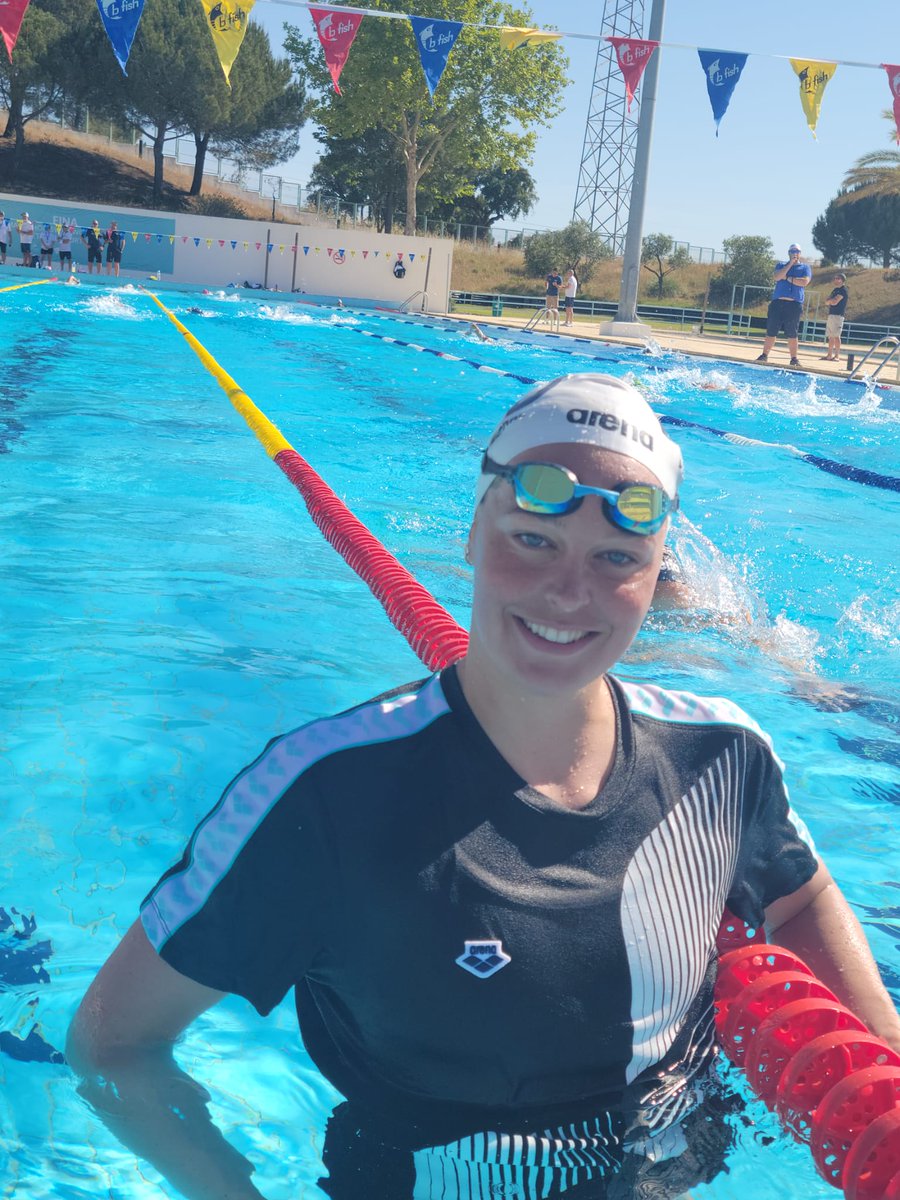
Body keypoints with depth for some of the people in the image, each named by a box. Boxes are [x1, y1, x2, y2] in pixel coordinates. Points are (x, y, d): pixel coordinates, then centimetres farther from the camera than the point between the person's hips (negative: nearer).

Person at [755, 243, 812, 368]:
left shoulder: (805, 267, 10)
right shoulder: (781, 265, 14)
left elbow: (804, 282, -8)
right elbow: (777, 277, -7)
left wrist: (788, 278, -4)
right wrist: (790, 263, -5)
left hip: (794, 304, -1)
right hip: (777, 302, 2)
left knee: (792, 334, -2)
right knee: (771, 331, 1)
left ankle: (794, 358, 3)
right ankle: (764, 355, 8)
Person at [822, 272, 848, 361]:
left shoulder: (843, 290, -7)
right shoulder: (835, 290, 19)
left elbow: (834, 302, -18)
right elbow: (827, 302, 13)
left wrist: (830, 300, 1)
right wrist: (831, 300, -7)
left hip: (837, 315, -9)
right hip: (831, 315, 9)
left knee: (836, 336, -11)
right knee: (830, 336, 9)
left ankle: (837, 356, -12)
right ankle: (829, 355, 13)